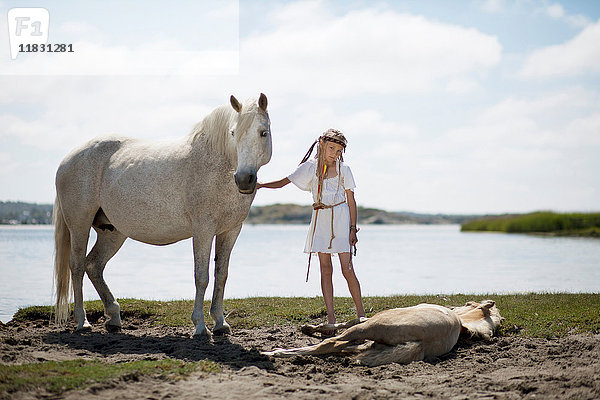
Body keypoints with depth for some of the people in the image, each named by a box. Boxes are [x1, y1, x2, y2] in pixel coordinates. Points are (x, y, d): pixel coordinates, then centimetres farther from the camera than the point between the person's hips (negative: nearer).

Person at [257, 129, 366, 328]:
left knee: (347, 269, -8)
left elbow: (351, 201, 3)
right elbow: (284, 182, 6)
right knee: (325, 269, 0)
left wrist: (353, 228, -3)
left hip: (340, 219, -2)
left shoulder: (343, 169, 1)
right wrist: (260, 185, -7)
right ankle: (331, 319, 2)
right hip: (320, 220, 3)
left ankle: (361, 313, 5)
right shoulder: (311, 167, 5)